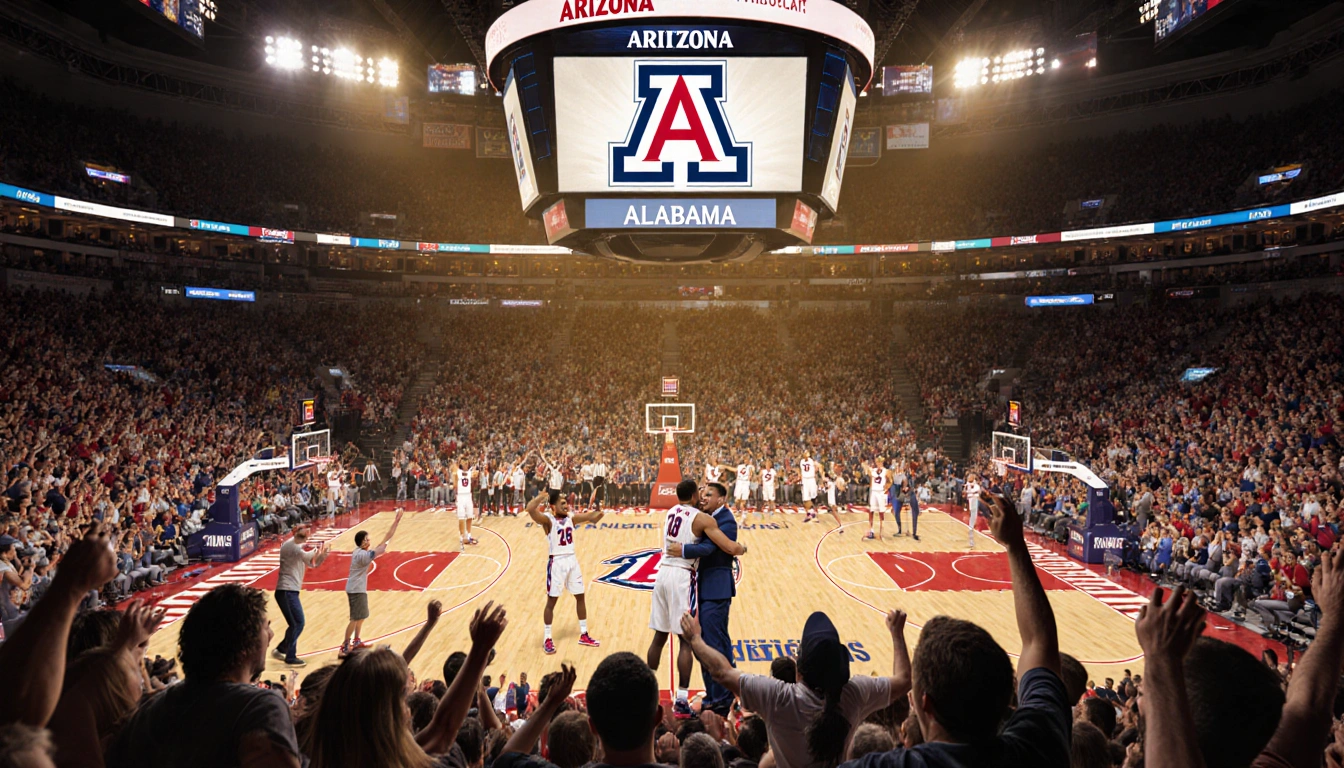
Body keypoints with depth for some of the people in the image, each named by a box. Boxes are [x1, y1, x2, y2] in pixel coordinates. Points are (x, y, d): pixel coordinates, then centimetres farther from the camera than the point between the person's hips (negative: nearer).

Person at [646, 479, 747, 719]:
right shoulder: (702, 518, -8)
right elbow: (731, 548, -12)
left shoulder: (671, 512, 13)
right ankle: (681, 701, 1)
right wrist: (743, 548, 9)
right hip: (682, 576, -7)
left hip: (663, 572, 7)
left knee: (659, 636, 16)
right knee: (687, 640, 0)